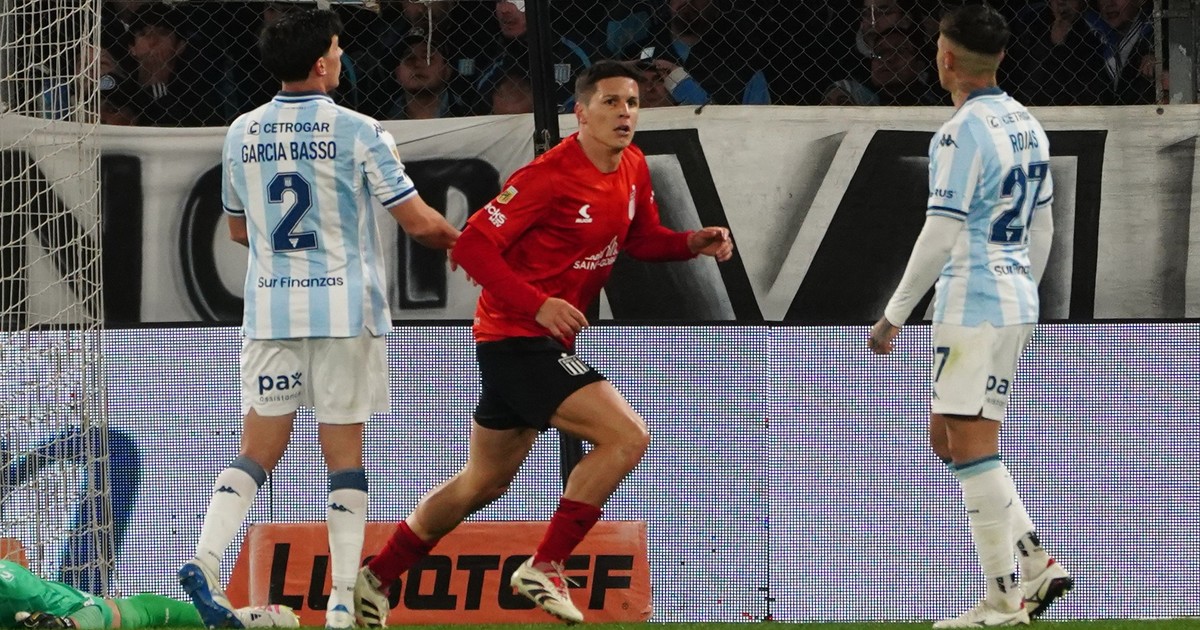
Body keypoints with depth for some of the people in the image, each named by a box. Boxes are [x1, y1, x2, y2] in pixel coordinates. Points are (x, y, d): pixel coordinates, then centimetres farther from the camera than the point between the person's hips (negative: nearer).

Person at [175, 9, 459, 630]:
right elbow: (418, 221, -6)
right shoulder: (357, 131, -8)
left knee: (257, 451, 7)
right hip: (343, 310, -3)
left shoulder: (242, 133, 6)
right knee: (344, 457, 2)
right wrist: (457, 239, 15)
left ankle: (204, 560, -13)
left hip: (268, 310, 3)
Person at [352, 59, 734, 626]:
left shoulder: (632, 169, 5)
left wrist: (693, 242, 1)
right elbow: (472, 245, -19)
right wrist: (537, 304, -28)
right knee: (627, 436, -20)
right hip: (518, 340, -9)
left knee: (484, 483, 20)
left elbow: (640, 238, 21)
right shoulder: (550, 176, -20)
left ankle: (376, 578, 31)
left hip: (547, 342, 9)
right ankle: (545, 567, -12)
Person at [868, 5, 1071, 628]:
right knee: (946, 437, 16)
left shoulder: (961, 135, -15)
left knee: (972, 448, -5)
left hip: (972, 307, -9)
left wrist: (895, 314, -12)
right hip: (1016, 303, 9)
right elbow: (1042, 228, 18)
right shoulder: (1028, 126, 12)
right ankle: (1036, 564, 10)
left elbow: (941, 236, -18)